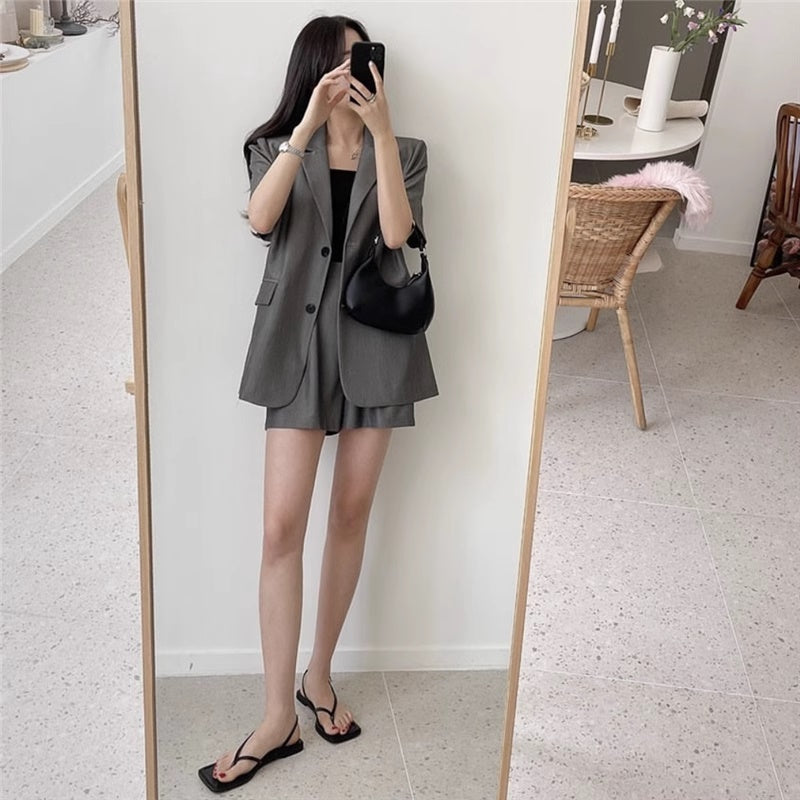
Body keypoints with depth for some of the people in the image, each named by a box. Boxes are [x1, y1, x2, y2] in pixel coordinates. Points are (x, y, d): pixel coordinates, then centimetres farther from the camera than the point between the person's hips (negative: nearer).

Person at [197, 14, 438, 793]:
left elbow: (396, 232, -12)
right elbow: (260, 219, -14)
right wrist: (309, 124, -21)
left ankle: (319, 675, 25)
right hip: (299, 344, -1)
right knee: (282, 526, -8)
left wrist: (381, 130, -18)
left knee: (351, 514, 8)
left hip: (374, 343, 1)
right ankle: (279, 716, 0)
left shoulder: (405, 152, 9)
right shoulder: (277, 147, 8)